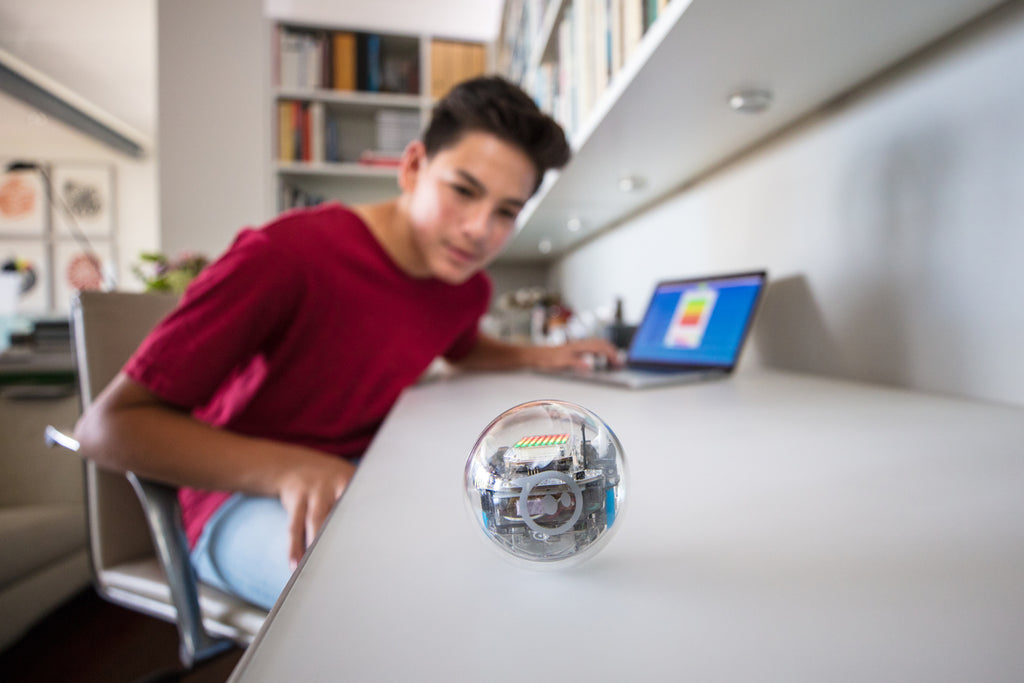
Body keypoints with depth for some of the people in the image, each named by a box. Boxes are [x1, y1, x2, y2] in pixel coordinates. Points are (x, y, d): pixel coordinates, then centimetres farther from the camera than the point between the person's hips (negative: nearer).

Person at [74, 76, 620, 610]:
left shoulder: (468, 286, -3)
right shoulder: (284, 256, -23)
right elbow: (107, 426, -20)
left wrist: (537, 357, 4)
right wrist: (288, 468, -35)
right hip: (244, 494, -5)